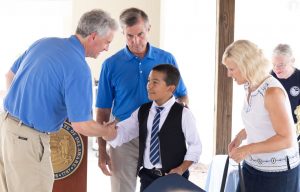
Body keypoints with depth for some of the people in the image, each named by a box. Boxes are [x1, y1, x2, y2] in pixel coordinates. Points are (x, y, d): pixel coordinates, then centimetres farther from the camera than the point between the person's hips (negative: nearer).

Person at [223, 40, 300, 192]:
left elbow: (287, 139, -22)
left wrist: (247, 149, -25)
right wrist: (239, 136, 2)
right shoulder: (250, 88, 3)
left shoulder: (272, 91, -21)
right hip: (253, 166, 7)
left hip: (277, 172, -7)